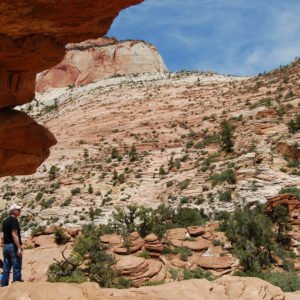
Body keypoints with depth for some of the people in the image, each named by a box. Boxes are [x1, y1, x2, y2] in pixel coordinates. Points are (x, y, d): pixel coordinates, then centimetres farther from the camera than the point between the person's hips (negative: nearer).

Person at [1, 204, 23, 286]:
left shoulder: (5, 221, 17)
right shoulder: (14, 220, -10)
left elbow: (4, 236, 18)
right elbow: (14, 235, -18)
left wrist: (5, 247, 21)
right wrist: (19, 248, -20)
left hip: (5, 246, 9)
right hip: (13, 246, -9)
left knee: (6, 269, 10)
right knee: (16, 268, -6)